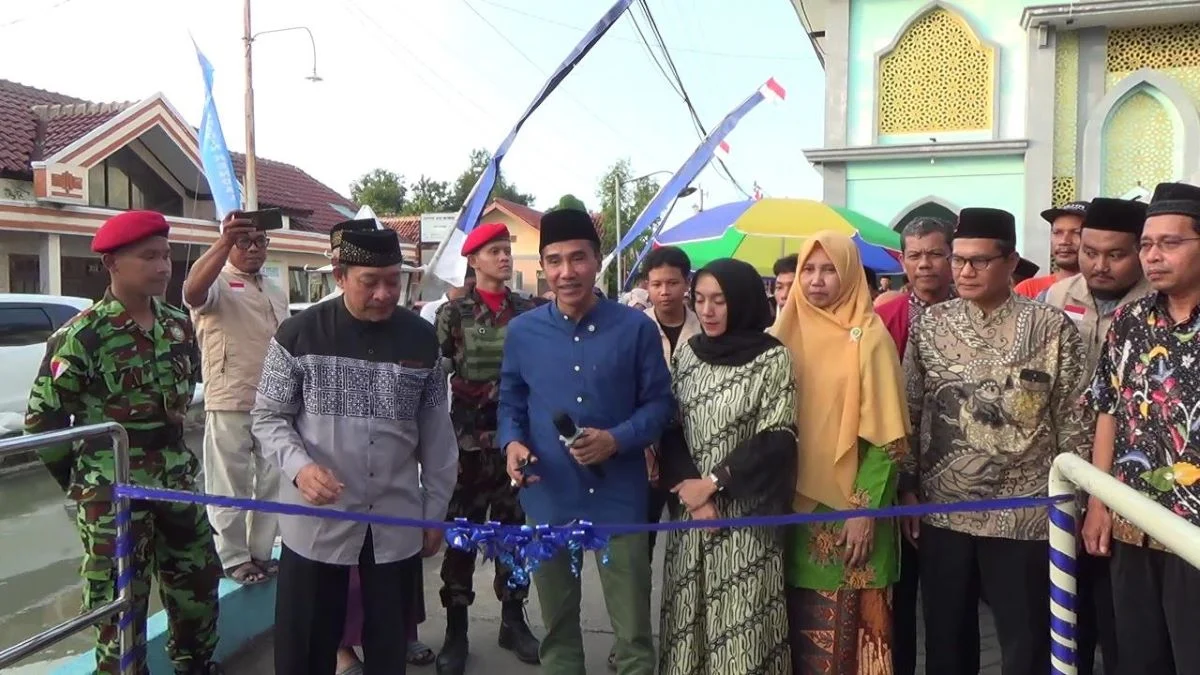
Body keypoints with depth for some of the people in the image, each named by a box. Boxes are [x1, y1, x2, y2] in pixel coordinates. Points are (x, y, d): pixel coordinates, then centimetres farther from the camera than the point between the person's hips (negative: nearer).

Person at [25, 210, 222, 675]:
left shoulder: (179, 325, 2)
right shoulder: (82, 335, -16)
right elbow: (42, 419, -10)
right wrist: (84, 481, -3)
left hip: (177, 480, 6)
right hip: (113, 493, -6)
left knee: (199, 582, 17)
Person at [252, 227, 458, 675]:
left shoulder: (421, 339, 1)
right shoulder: (299, 334, -6)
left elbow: (436, 432, 6)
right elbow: (268, 417, -1)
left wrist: (436, 509, 8)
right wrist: (299, 466, -20)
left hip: (397, 522, 2)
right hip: (316, 521, -2)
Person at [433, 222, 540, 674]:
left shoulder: (528, 311, 5)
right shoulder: (453, 313, -1)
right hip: (469, 438, -2)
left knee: (515, 528, 11)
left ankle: (513, 620, 25)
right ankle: (456, 630, 15)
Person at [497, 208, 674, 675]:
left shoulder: (636, 328, -5)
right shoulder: (522, 331, 1)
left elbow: (659, 402, -1)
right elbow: (510, 403, 9)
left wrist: (617, 439, -18)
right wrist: (512, 443, -12)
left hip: (618, 498, -2)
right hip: (548, 500, 2)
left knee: (633, 630, 7)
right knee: (557, 624, 19)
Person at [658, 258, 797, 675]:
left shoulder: (772, 358, -6)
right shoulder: (686, 353, 6)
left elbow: (777, 438, -10)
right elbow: (670, 428, 5)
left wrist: (714, 482, -11)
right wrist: (690, 489, -9)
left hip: (746, 512, -3)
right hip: (691, 508, 4)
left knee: (742, 621, 0)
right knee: (691, 616, 9)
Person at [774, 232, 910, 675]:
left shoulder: (869, 337, -6)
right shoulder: (787, 333, 6)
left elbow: (886, 436, -9)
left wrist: (865, 510, -13)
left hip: (848, 509, -4)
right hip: (795, 506, 4)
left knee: (845, 626, 1)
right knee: (800, 624, 11)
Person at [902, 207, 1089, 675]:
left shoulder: (1052, 327, -5)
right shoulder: (929, 325, 4)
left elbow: (1073, 421, -3)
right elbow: (909, 411, 6)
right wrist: (908, 487, 4)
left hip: (1024, 516, -2)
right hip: (941, 513, 3)